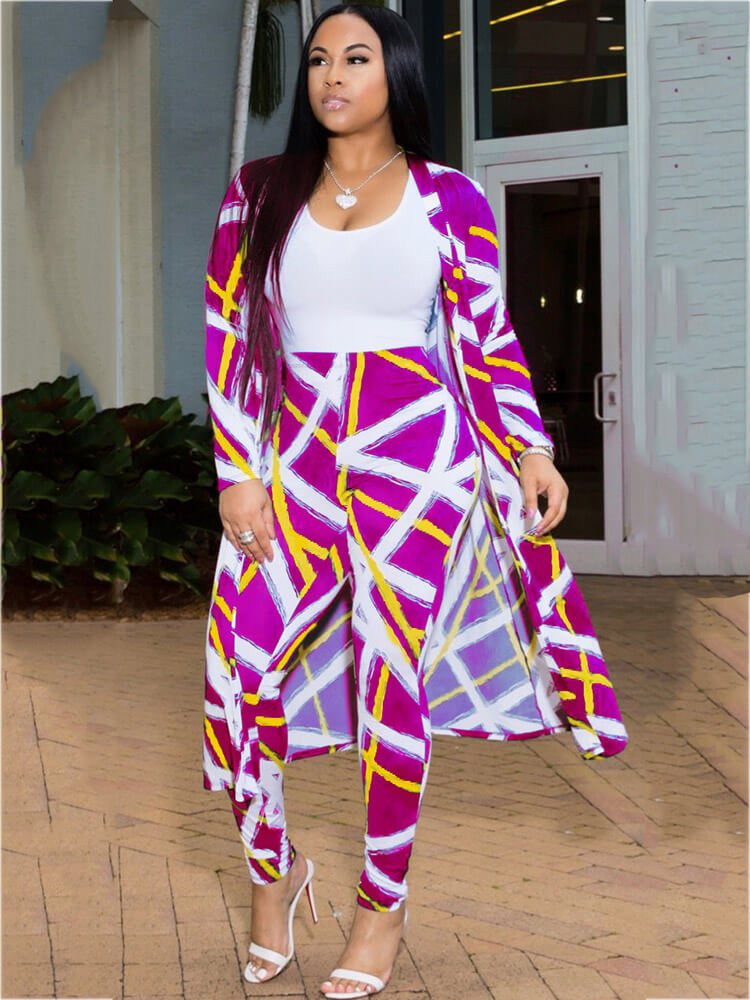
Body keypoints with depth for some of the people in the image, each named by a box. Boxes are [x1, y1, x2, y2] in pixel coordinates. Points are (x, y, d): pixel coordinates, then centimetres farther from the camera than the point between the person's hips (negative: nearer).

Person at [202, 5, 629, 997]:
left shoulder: (451, 198, 4)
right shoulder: (259, 192, 7)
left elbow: (487, 337, 6)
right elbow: (227, 337, 5)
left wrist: (532, 449, -6)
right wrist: (238, 474, -2)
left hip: (417, 457, -2)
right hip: (297, 459, 2)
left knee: (392, 683, 0)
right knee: (237, 670, -7)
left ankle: (384, 906, 17)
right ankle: (275, 871, 18)